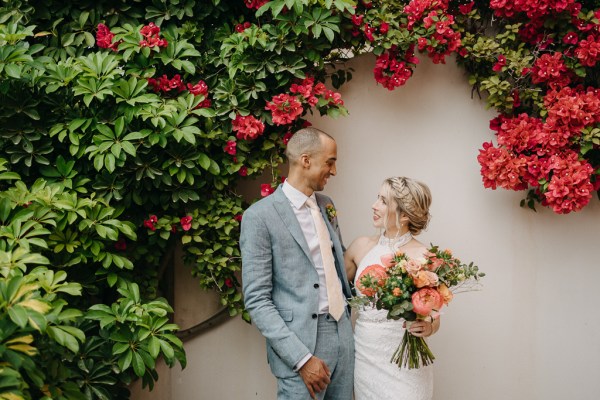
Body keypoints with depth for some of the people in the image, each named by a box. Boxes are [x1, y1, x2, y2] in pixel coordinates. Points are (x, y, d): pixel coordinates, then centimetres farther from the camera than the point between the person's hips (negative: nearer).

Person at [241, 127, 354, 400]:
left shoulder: (325, 204, 11)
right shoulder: (260, 216, -12)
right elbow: (256, 300, -15)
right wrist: (302, 358, -19)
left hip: (343, 334, 7)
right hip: (300, 343, -7)